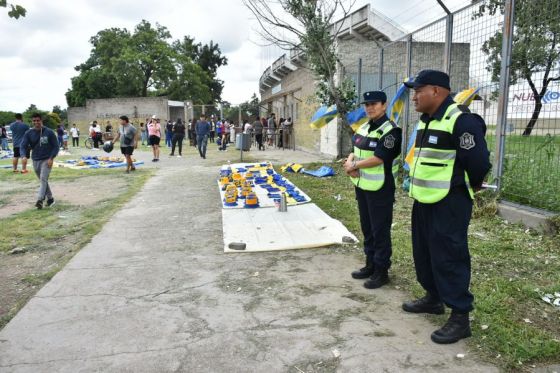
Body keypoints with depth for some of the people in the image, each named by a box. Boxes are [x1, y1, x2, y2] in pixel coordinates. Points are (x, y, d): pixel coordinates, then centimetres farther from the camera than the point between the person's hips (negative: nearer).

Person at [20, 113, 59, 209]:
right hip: (35, 160, 4)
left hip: (47, 160, -4)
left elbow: (56, 146, -4)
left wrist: (51, 158, -15)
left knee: (43, 179, -18)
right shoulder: (29, 133, 2)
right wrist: (24, 156, -25)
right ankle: (50, 198, 24)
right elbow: (23, 145, -5)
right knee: (43, 180, 12)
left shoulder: (49, 132, -6)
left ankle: (40, 200, -25)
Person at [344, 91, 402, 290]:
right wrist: (350, 161, -7)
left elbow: (378, 159, -22)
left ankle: (381, 271, 11)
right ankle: (370, 264, 30)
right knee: (367, 228, 17)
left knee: (380, 230, 0)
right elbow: (355, 151, 17)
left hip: (380, 189, -9)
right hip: (362, 186, 9)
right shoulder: (363, 128, 12)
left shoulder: (390, 130, -15)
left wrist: (353, 166, -11)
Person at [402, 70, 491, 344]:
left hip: (448, 204, -9)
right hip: (423, 201, 10)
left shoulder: (461, 120, -18)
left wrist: (470, 187, -2)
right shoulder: (426, 121, 12)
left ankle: (460, 317, 10)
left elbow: (478, 163, -18)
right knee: (424, 253, 18)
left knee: (449, 257, -3)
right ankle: (434, 298, 37)